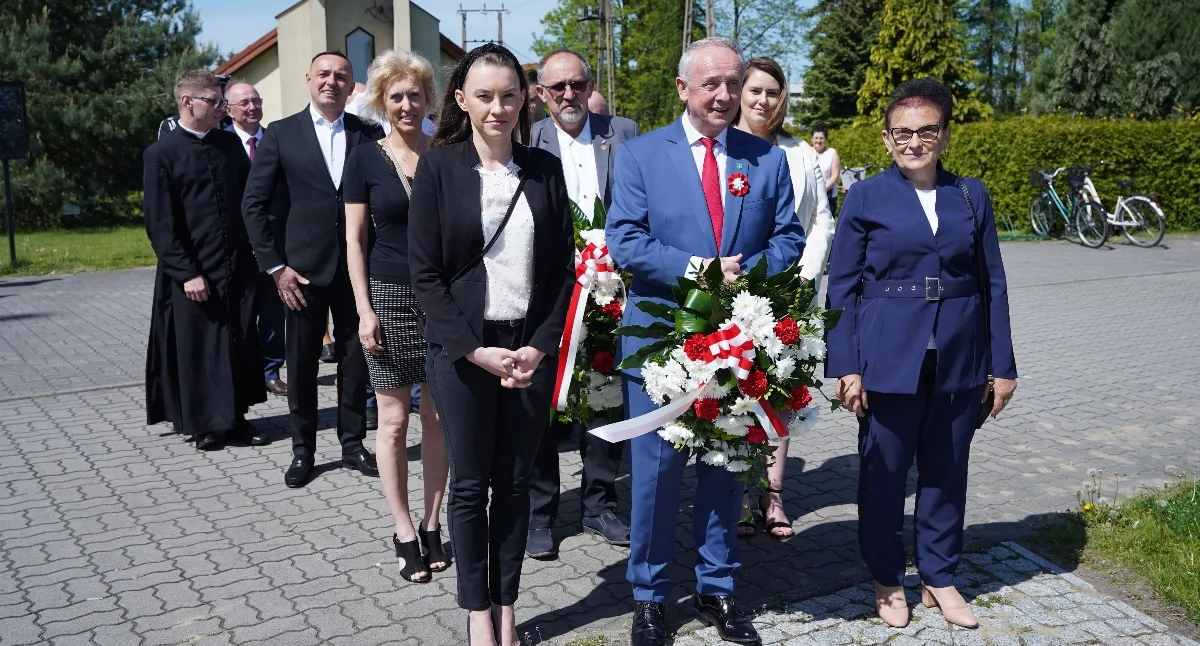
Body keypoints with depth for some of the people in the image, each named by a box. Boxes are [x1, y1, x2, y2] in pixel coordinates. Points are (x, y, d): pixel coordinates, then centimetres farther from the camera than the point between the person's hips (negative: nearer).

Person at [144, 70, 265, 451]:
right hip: (194, 270, -4)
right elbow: (160, 224, -8)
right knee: (198, 345, 4)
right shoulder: (161, 154, -5)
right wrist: (186, 272, -13)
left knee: (240, 341, 9)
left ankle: (234, 416, 23)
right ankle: (204, 423, 18)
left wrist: (256, 245, 5)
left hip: (238, 264, 4)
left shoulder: (230, 143, 9)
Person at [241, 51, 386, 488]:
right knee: (301, 362, 7)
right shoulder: (282, 133, 1)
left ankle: (352, 443, 25)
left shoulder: (369, 135, 3)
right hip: (304, 267, -1)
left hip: (358, 266, 1)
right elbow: (254, 203, 0)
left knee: (355, 358, 9)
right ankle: (303, 449, 23)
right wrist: (274, 266, -6)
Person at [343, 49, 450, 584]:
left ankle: (431, 526, 20)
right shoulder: (366, 159, 0)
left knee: (438, 416, 7)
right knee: (394, 418, 4)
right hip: (390, 298, -1)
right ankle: (404, 534, 14)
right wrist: (364, 309, -7)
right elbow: (354, 239, 0)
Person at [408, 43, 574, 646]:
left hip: (531, 350, 2)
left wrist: (539, 347, -6)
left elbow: (562, 267, 5)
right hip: (463, 350, -2)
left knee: (515, 482, 10)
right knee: (469, 482, 7)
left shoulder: (545, 168, 4)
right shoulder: (438, 166, -3)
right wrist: (475, 350, -12)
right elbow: (425, 271, -6)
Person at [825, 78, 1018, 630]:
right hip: (889, 356, -2)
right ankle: (887, 579, 26)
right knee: (884, 470, 8)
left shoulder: (971, 195, 6)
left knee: (946, 469, 12)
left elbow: (993, 281, 8)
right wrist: (845, 366, -9)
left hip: (959, 357, 3)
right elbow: (842, 287, -3)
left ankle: (939, 576, 30)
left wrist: (1003, 364, 5)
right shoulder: (866, 197, -2)